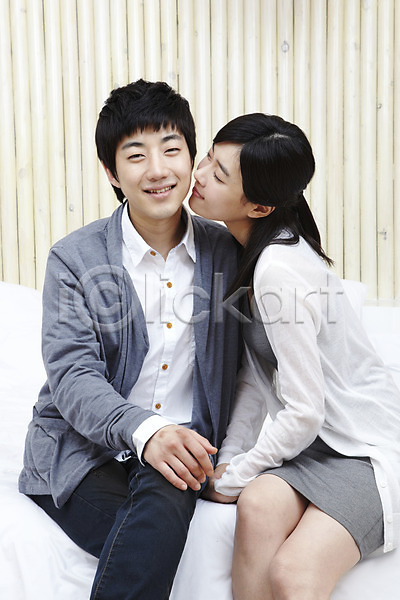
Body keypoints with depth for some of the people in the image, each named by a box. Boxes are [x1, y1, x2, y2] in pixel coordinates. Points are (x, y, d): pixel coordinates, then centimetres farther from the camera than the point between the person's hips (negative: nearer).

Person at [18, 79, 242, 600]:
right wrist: (144, 430, -29)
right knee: (152, 542, -29)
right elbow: (73, 376, -11)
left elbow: (238, 364, 9)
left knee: (165, 500, -32)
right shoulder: (74, 259, -1)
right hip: (83, 452, -1)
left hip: (179, 453, 2)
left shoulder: (226, 252, 6)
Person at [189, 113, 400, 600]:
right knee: (259, 504, -24)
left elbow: (304, 412, -21)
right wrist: (229, 458, -3)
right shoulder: (251, 250, 4)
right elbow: (255, 375, 7)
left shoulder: (279, 270, -24)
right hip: (315, 442, 7)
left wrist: (236, 477, -8)